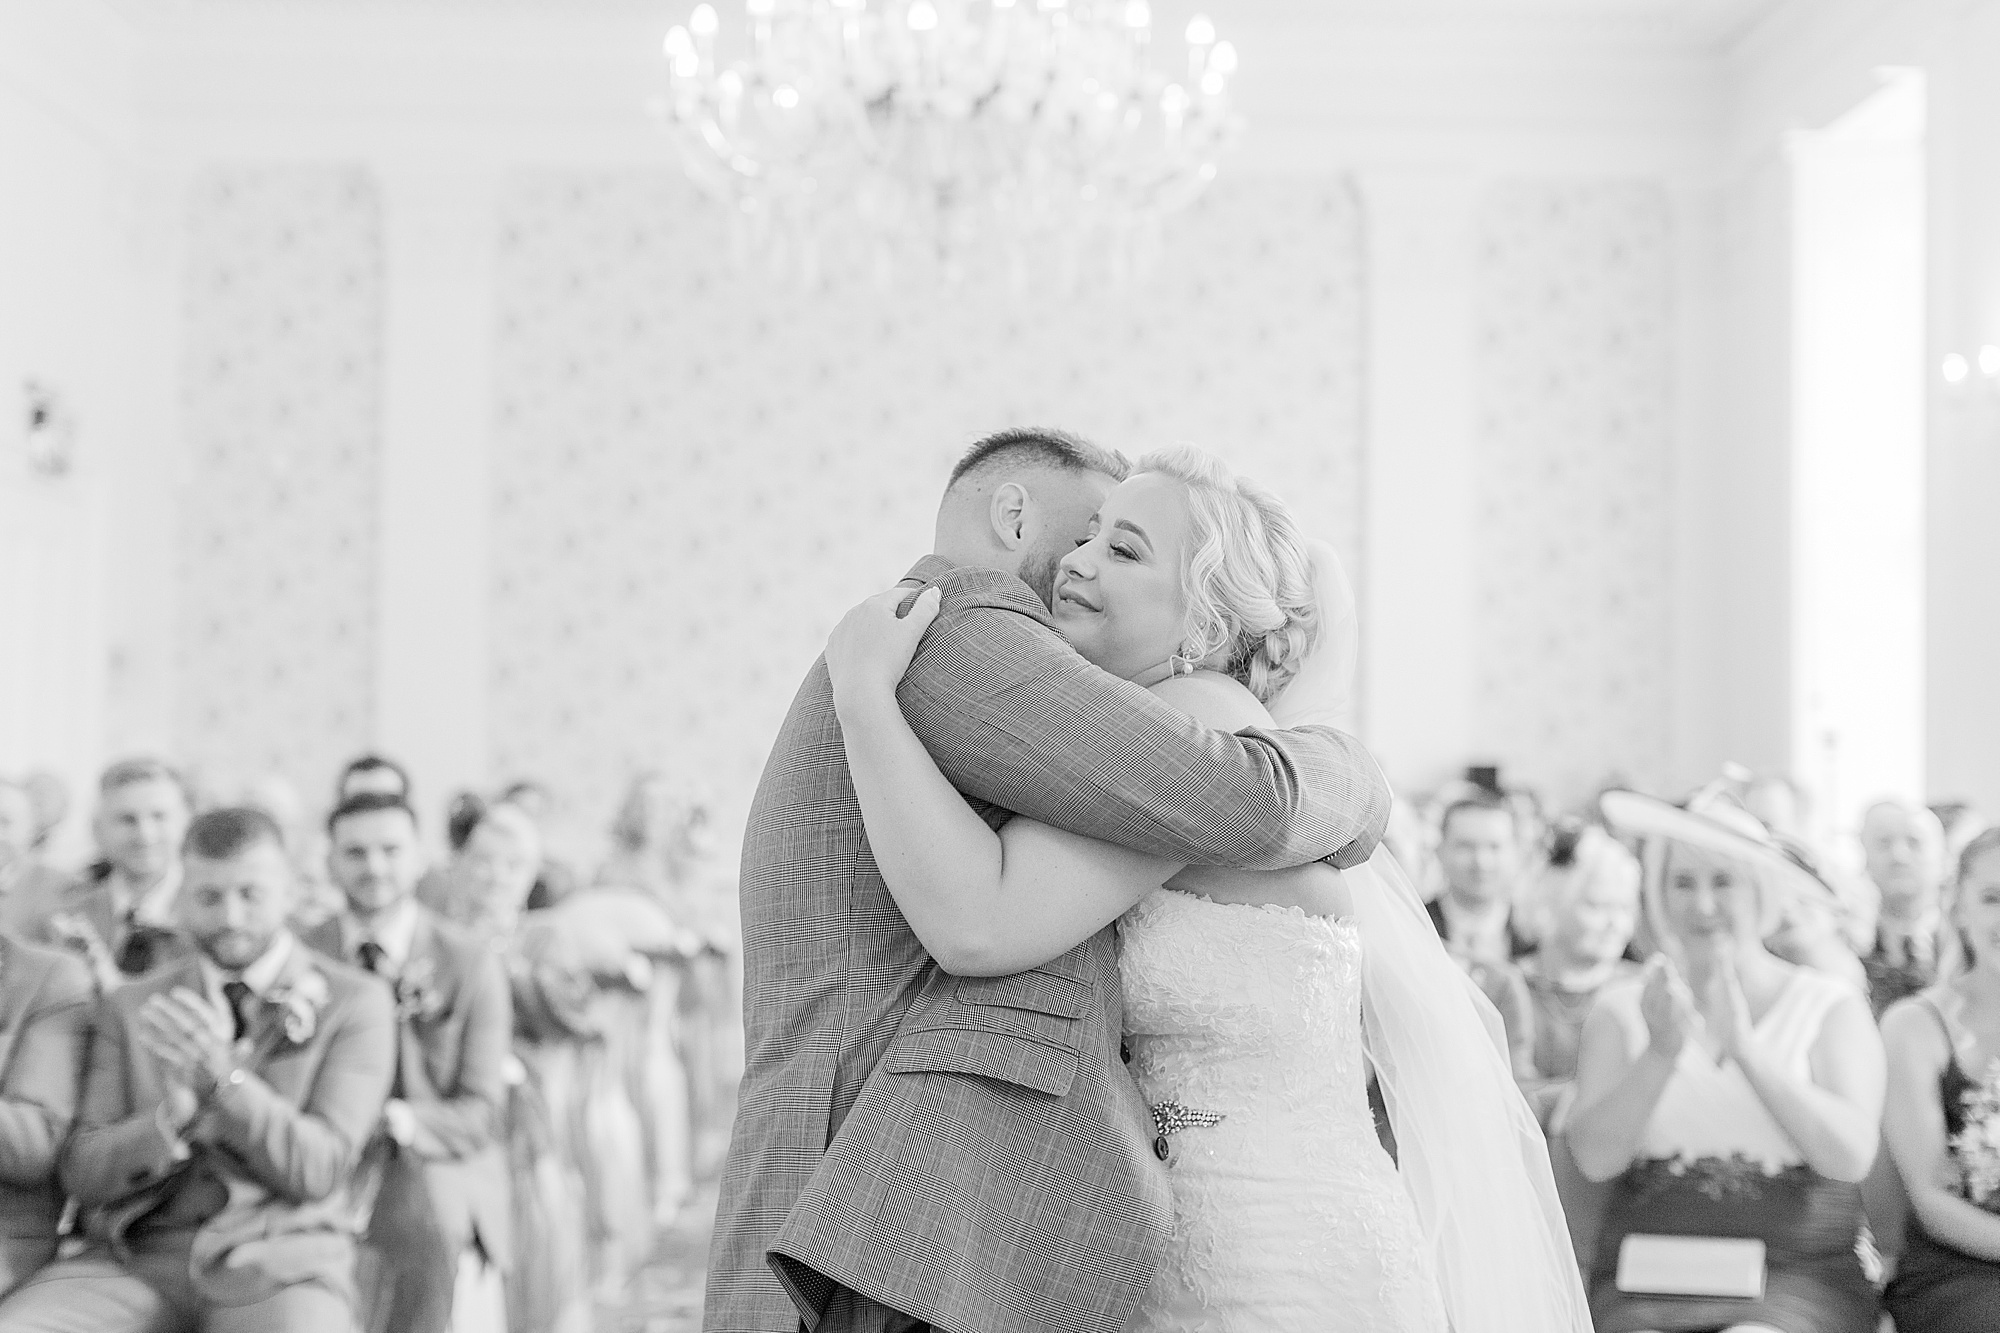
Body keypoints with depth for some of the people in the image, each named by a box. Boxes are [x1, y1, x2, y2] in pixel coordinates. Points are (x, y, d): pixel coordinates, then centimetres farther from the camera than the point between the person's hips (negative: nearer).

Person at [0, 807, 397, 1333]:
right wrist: (175, 1115, -14)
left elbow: (318, 1170, -5)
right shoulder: (128, 1009, 12)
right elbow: (84, 1174, 6)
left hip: (276, 1259, -3)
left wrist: (221, 1076, -20)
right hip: (137, 1258, 3)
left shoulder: (356, 1002, 3)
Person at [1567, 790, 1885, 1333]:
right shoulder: (1622, 1009, 9)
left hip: (1797, 1280, -1)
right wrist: (1661, 1053, -18)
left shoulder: (1831, 1007, 6)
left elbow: (1851, 1156, -8)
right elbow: (1595, 1157, -4)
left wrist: (1745, 1046, -17)